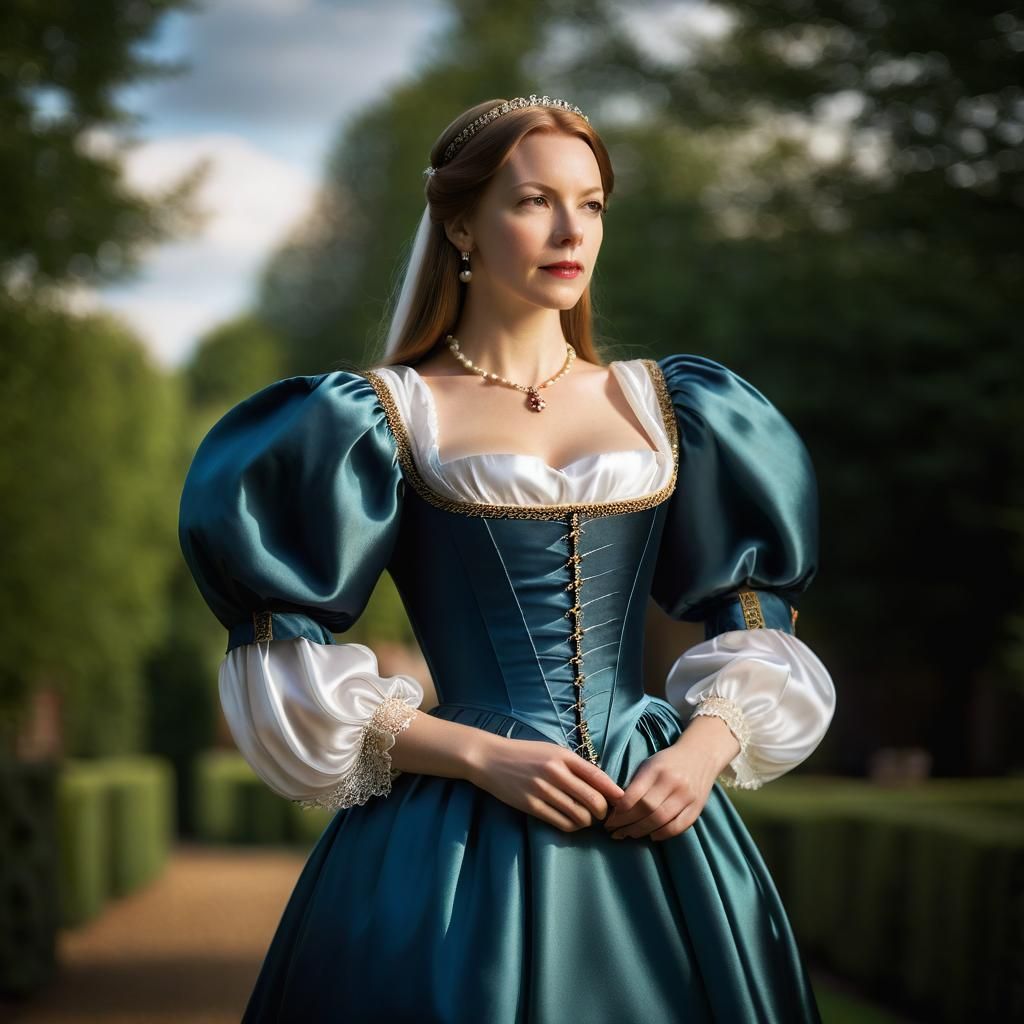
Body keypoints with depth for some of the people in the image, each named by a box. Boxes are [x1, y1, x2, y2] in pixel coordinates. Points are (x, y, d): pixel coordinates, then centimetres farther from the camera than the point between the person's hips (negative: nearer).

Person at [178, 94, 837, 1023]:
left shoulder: (667, 408, 11)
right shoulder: (385, 416, 1)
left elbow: (757, 623, 14)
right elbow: (289, 668, -3)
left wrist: (705, 748, -6)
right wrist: (482, 755, -14)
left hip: (657, 829, 3)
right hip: (457, 846, -3)